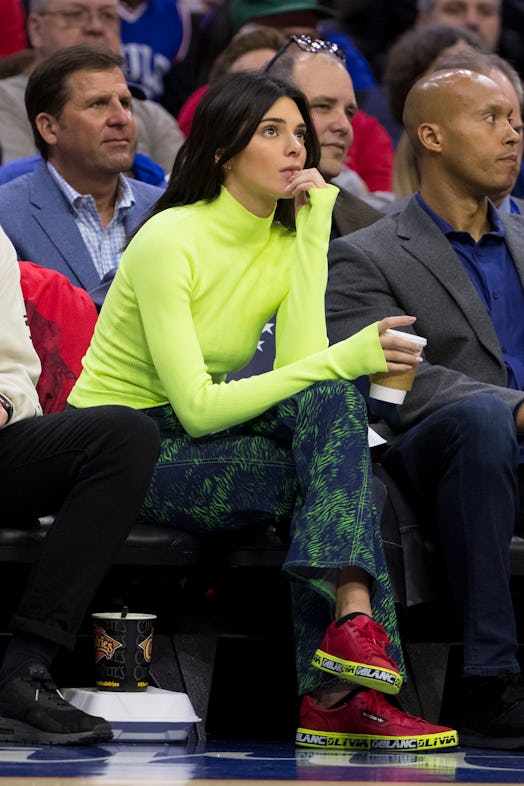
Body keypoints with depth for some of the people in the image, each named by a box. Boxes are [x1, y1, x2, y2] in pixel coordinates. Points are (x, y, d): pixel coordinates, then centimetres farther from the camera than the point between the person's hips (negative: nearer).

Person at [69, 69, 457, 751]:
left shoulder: (287, 240, 4)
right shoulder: (170, 239, -16)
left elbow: (299, 364, -14)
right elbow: (198, 407, -23)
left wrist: (314, 230, -14)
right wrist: (347, 359, -27)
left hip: (203, 438, 6)